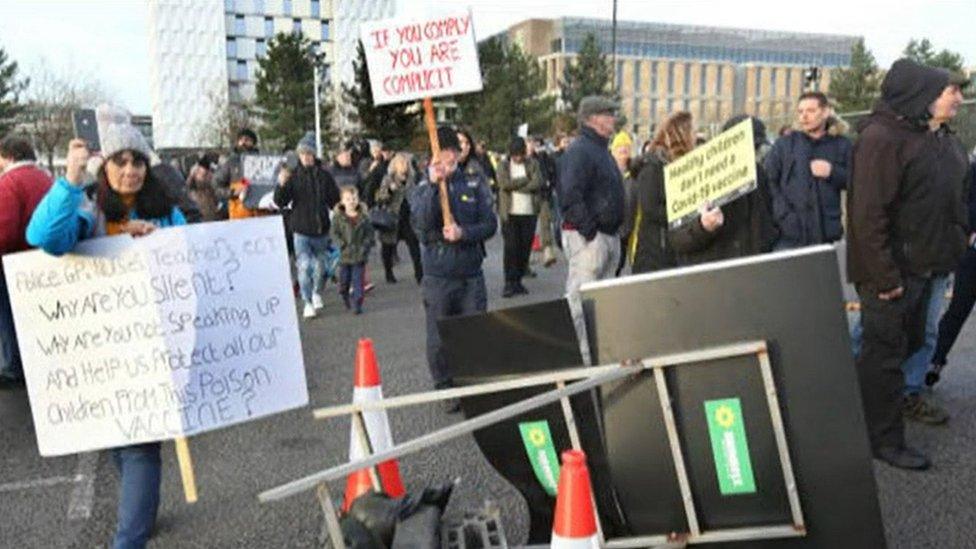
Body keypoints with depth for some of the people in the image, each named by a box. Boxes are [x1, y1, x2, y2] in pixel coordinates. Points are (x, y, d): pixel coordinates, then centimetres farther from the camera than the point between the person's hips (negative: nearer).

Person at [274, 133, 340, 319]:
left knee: (319, 266, 13)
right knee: (304, 265, -11)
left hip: (321, 230, 2)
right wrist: (281, 185, -23)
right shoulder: (293, 176, -3)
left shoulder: (324, 176, 1)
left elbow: (335, 201, 8)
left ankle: (316, 293, 38)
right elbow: (280, 202, -6)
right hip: (301, 230, -2)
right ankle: (307, 303, 0)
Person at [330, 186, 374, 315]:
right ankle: (346, 299, 36)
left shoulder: (364, 217, 1)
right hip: (344, 255, 0)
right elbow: (334, 233, -3)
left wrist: (365, 246, -9)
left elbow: (369, 233, 3)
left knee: (358, 281, -1)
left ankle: (357, 304, 5)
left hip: (359, 255, 0)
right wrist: (341, 245, -15)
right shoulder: (338, 217, -1)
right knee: (344, 281, 11)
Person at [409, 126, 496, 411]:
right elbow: (420, 225, -15)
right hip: (437, 277, -1)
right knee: (439, 341, 4)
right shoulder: (421, 190, 2)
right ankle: (446, 391, 20)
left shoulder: (475, 185, 6)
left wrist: (463, 233, -15)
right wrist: (433, 185, -20)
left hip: (472, 275, 1)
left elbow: (490, 224, 2)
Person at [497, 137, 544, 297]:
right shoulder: (504, 165, 6)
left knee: (525, 248, 4)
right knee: (510, 248, -7)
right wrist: (526, 179, -8)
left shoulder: (532, 164, 8)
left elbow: (538, 183, -8)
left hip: (529, 212, 2)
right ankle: (509, 283, -2)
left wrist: (515, 186, -9)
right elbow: (504, 183, -12)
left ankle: (518, 281, 15)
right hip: (509, 213, -2)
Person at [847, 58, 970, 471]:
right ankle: (885, 440, 11)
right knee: (885, 353, 0)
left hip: (925, 266, 9)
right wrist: (883, 276, -23)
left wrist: (957, 243, 12)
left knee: (912, 343, 18)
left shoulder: (944, 140, 12)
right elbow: (868, 212, -22)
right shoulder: (882, 137, -17)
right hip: (892, 270, -9)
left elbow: (957, 198, 21)